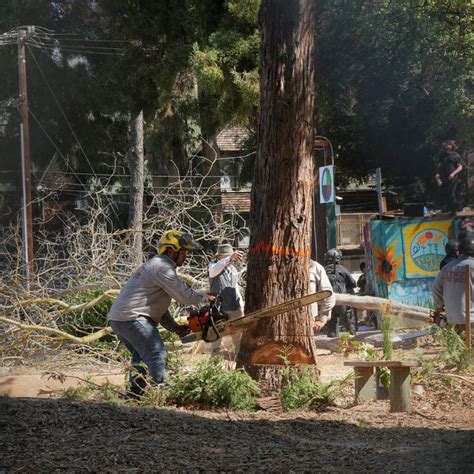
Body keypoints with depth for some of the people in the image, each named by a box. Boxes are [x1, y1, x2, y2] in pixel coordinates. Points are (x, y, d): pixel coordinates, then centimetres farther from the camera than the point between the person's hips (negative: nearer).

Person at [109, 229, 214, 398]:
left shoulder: (155, 265, 23)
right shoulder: (163, 267, -10)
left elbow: (158, 305, 24)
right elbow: (184, 295, -15)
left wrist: (174, 327, 15)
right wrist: (205, 297, 3)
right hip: (132, 318, -11)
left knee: (141, 356, 22)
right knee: (157, 355, -12)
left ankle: (134, 394, 23)